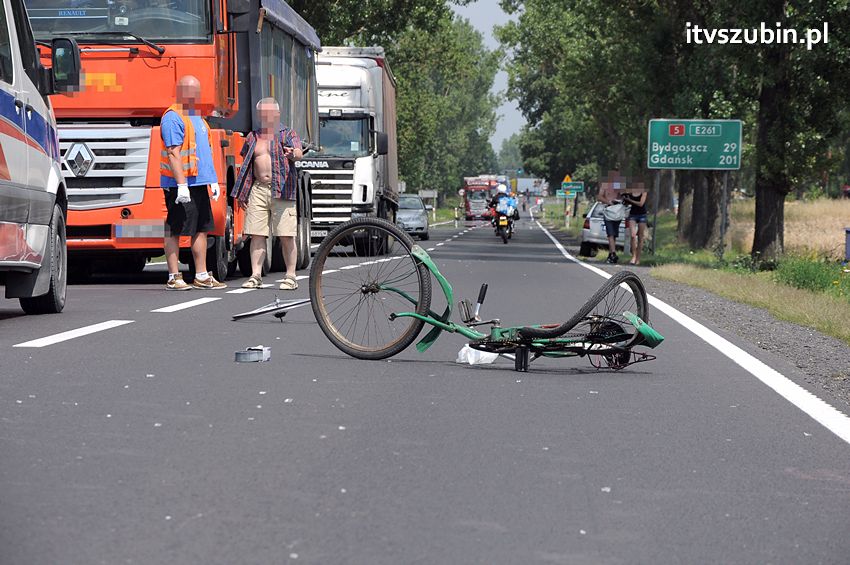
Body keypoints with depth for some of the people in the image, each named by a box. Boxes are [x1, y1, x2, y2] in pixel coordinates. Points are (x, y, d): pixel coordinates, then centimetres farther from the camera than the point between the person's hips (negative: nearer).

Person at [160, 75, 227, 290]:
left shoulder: (197, 118, 19)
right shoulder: (173, 117, -10)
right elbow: (173, 152, -17)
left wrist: (213, 180, 20)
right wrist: (181, 184, -22)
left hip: (199, 182, 9)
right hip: (180, 184, -9)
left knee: (201, 228, 11)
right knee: (174, 230, -4)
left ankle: (201, 276, 16)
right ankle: (174, 277, -1)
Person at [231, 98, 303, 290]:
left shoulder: (287, 134, 5)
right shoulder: (253, 137, 18)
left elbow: (299, 153, -13)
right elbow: (245, 164, 20)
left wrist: (293, 154, -39)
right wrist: (241, 193, 14)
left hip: (282, 190, -4)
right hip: (258, 189, 4)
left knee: (286, 236, -5)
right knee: (256, 234, 0)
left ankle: (290, 276, 1)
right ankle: (255, 276, 3)